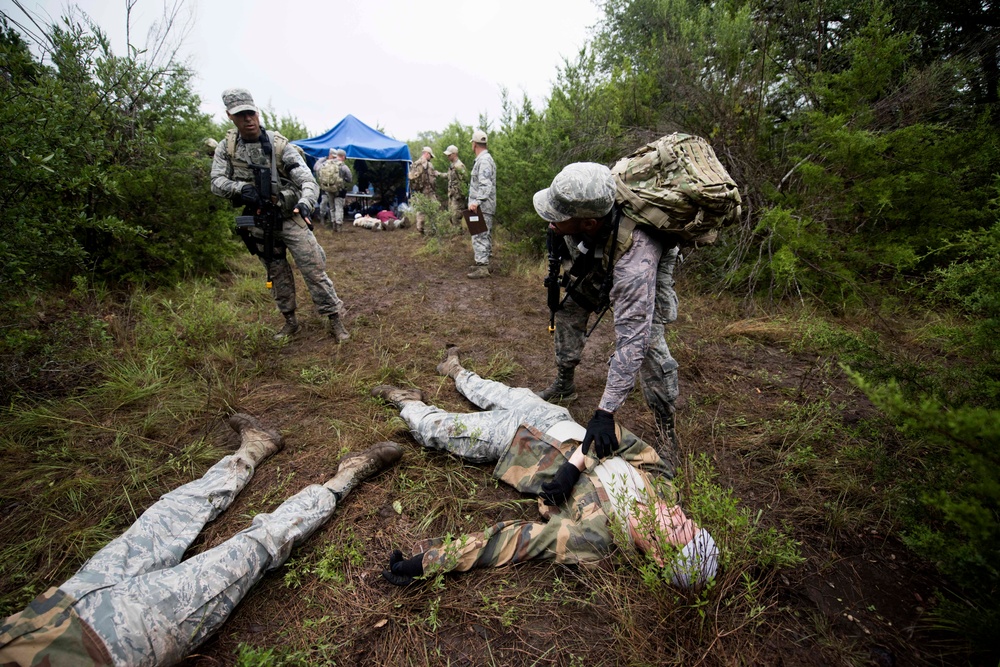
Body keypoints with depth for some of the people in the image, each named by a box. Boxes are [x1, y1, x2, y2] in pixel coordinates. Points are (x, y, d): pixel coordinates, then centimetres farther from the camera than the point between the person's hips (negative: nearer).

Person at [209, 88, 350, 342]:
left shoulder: (279, 145, -11)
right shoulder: (226, 147, 1)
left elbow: (308, 180, -19)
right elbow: (217, 182, -1)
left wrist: (305, 203, -40)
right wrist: (240, 188, -23)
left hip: (290, 218, -4)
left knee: (314, 270, -6)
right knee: (279, 276, 14)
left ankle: (335, 321, 2)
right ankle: (290, 321, 28)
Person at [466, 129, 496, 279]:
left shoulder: (484, 160, -14)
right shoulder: (483, 159, 18)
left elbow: (485, 185, -25)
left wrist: (476, 201, -32)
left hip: (482, 206, -11)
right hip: (484, 206, 11)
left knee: (479, 236, -11)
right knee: (485, 235, 15)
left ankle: (482, 267, -11)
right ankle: (484, 263, 24)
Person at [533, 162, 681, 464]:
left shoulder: (636, 259, -51)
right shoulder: (581, 202, -36)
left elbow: (631, 341, -50)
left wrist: (605, 412, -48)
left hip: (654, 262, -6)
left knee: (648, 341, -21)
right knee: (570, 310, 3)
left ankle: (666, 431, -4)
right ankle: (564, 384, 24)